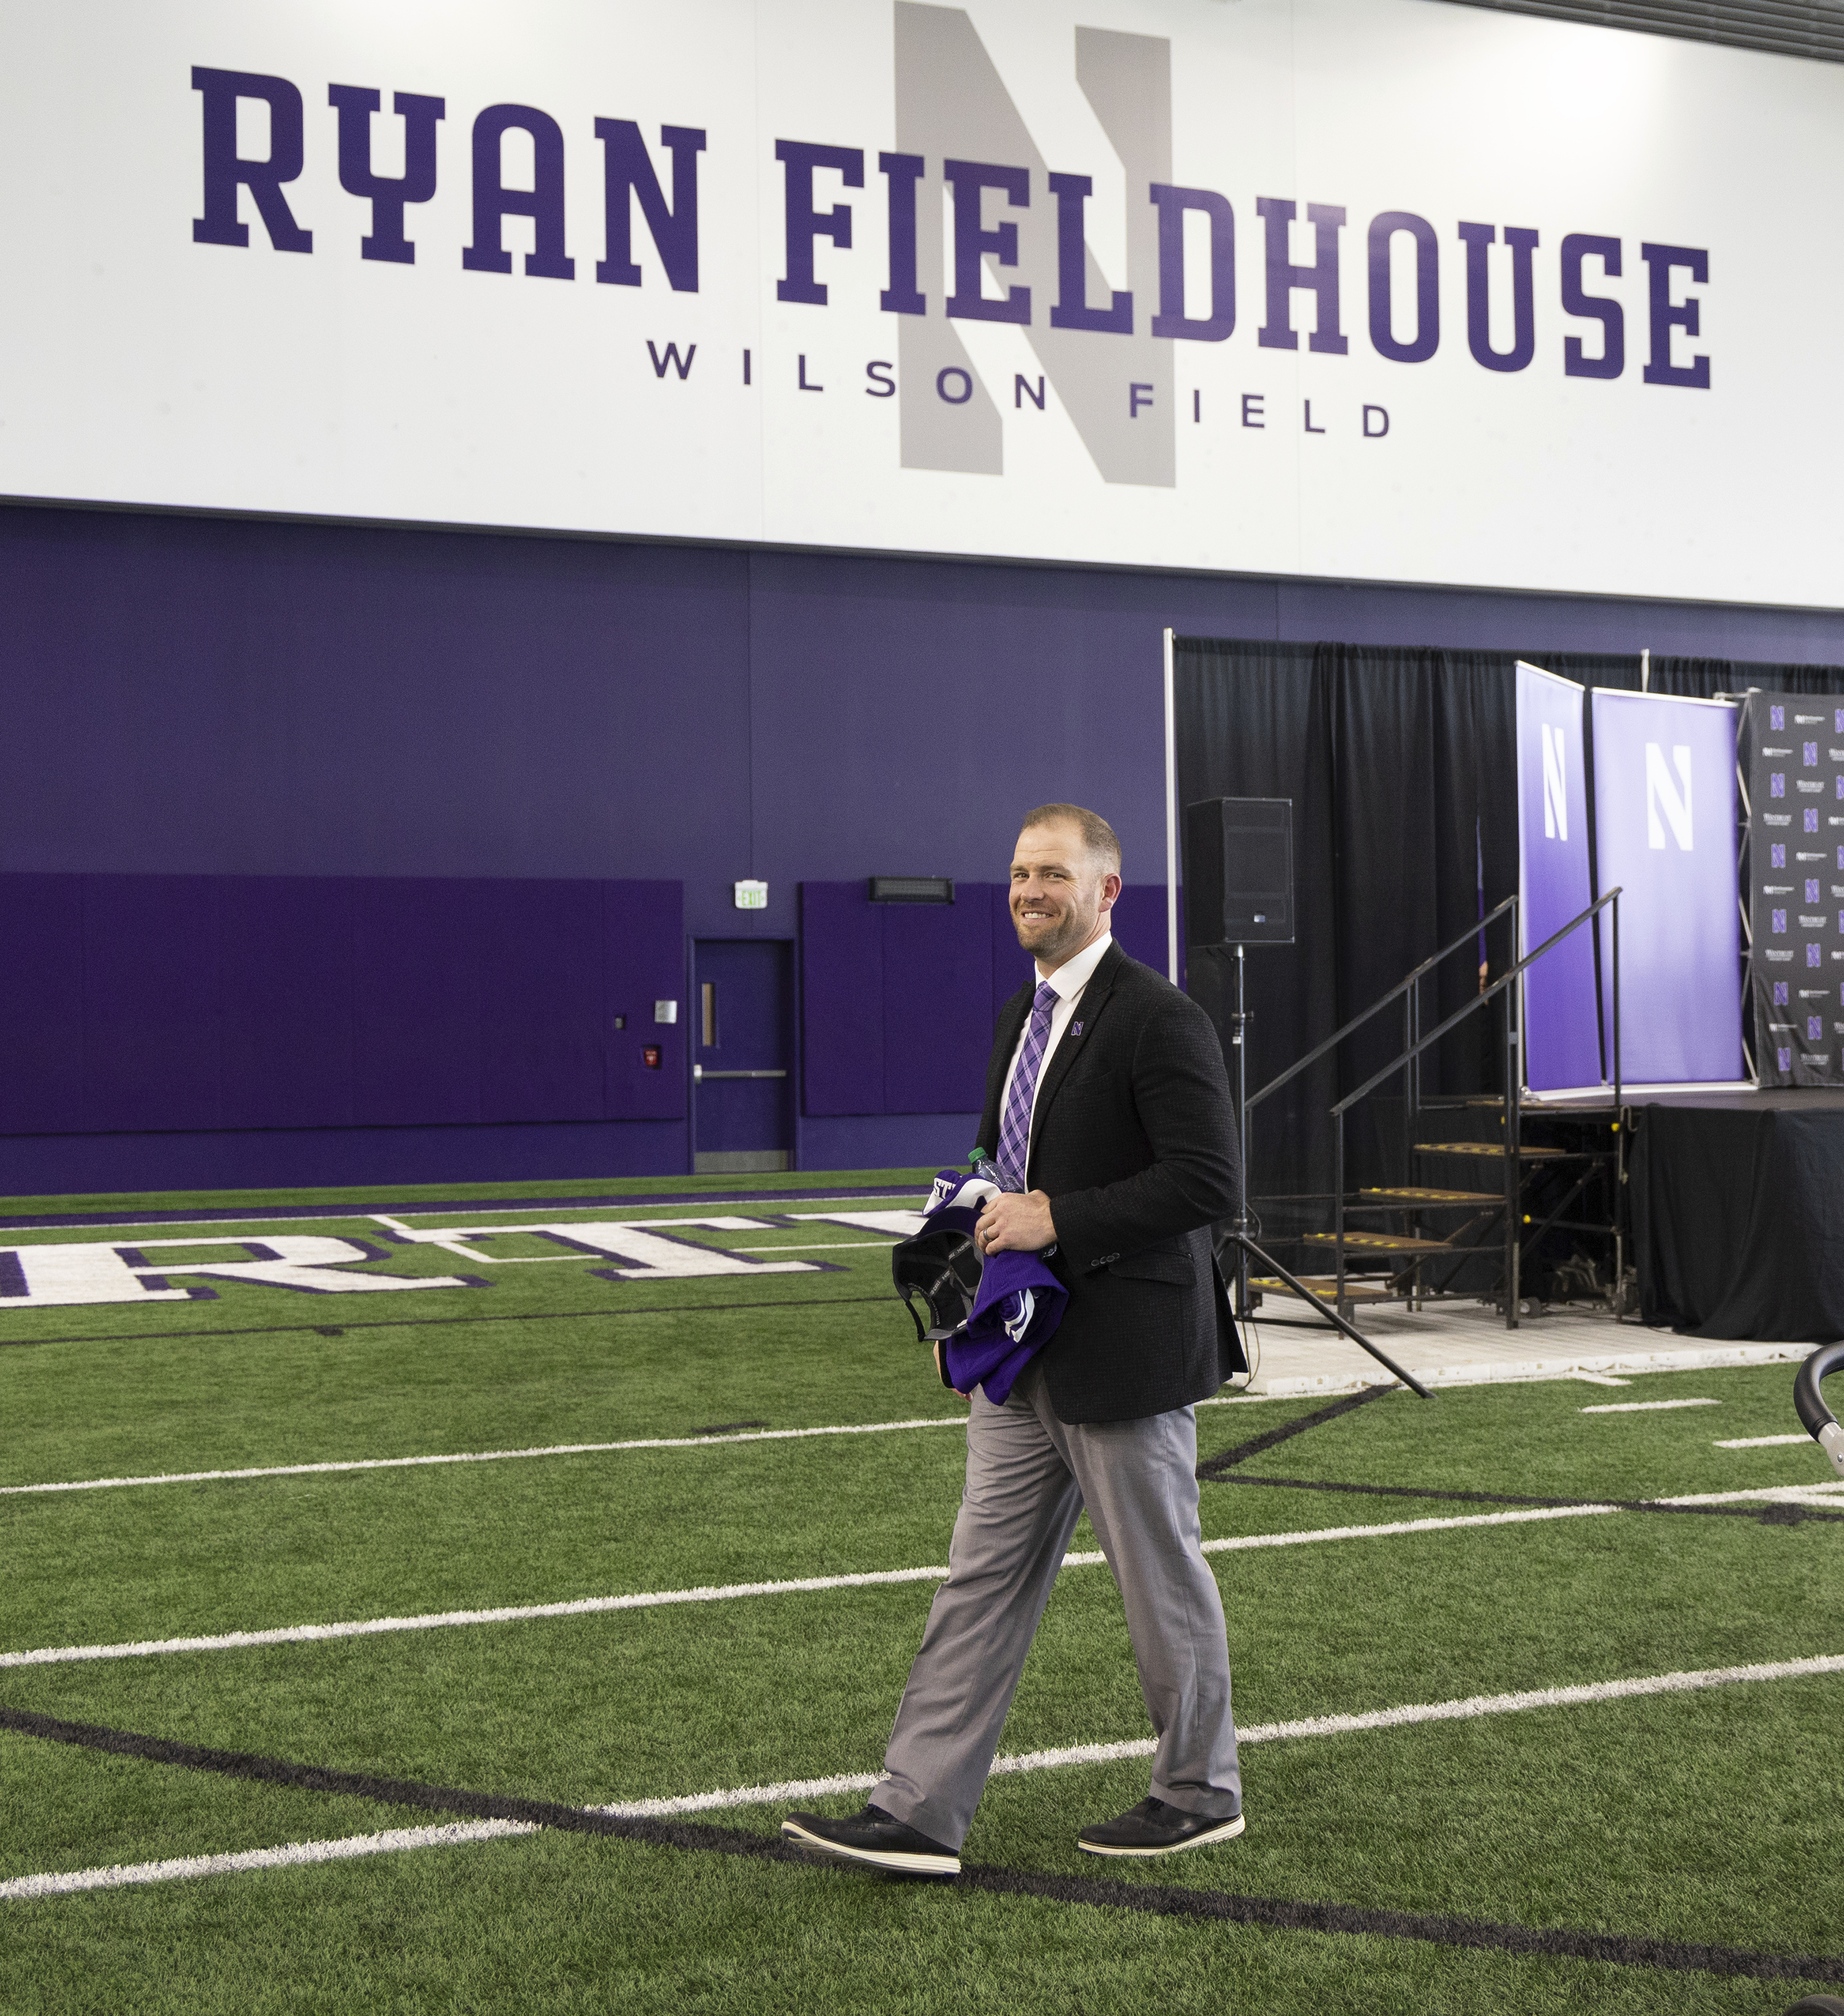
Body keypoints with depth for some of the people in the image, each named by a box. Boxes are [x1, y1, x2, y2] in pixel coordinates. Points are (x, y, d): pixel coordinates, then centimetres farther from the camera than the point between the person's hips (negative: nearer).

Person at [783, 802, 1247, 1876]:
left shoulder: (1160, 1019, -14)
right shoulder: (1021, 1017, 13)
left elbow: (1210, 1183, -21)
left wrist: (1058, 1220, -22)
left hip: (1124, 1354, -8)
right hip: (1027, 1356, 8)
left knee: (1163, 1581, 7)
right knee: (984, 1582, 7)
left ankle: (1201, 1795, 26)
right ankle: (919, 1814, 11)